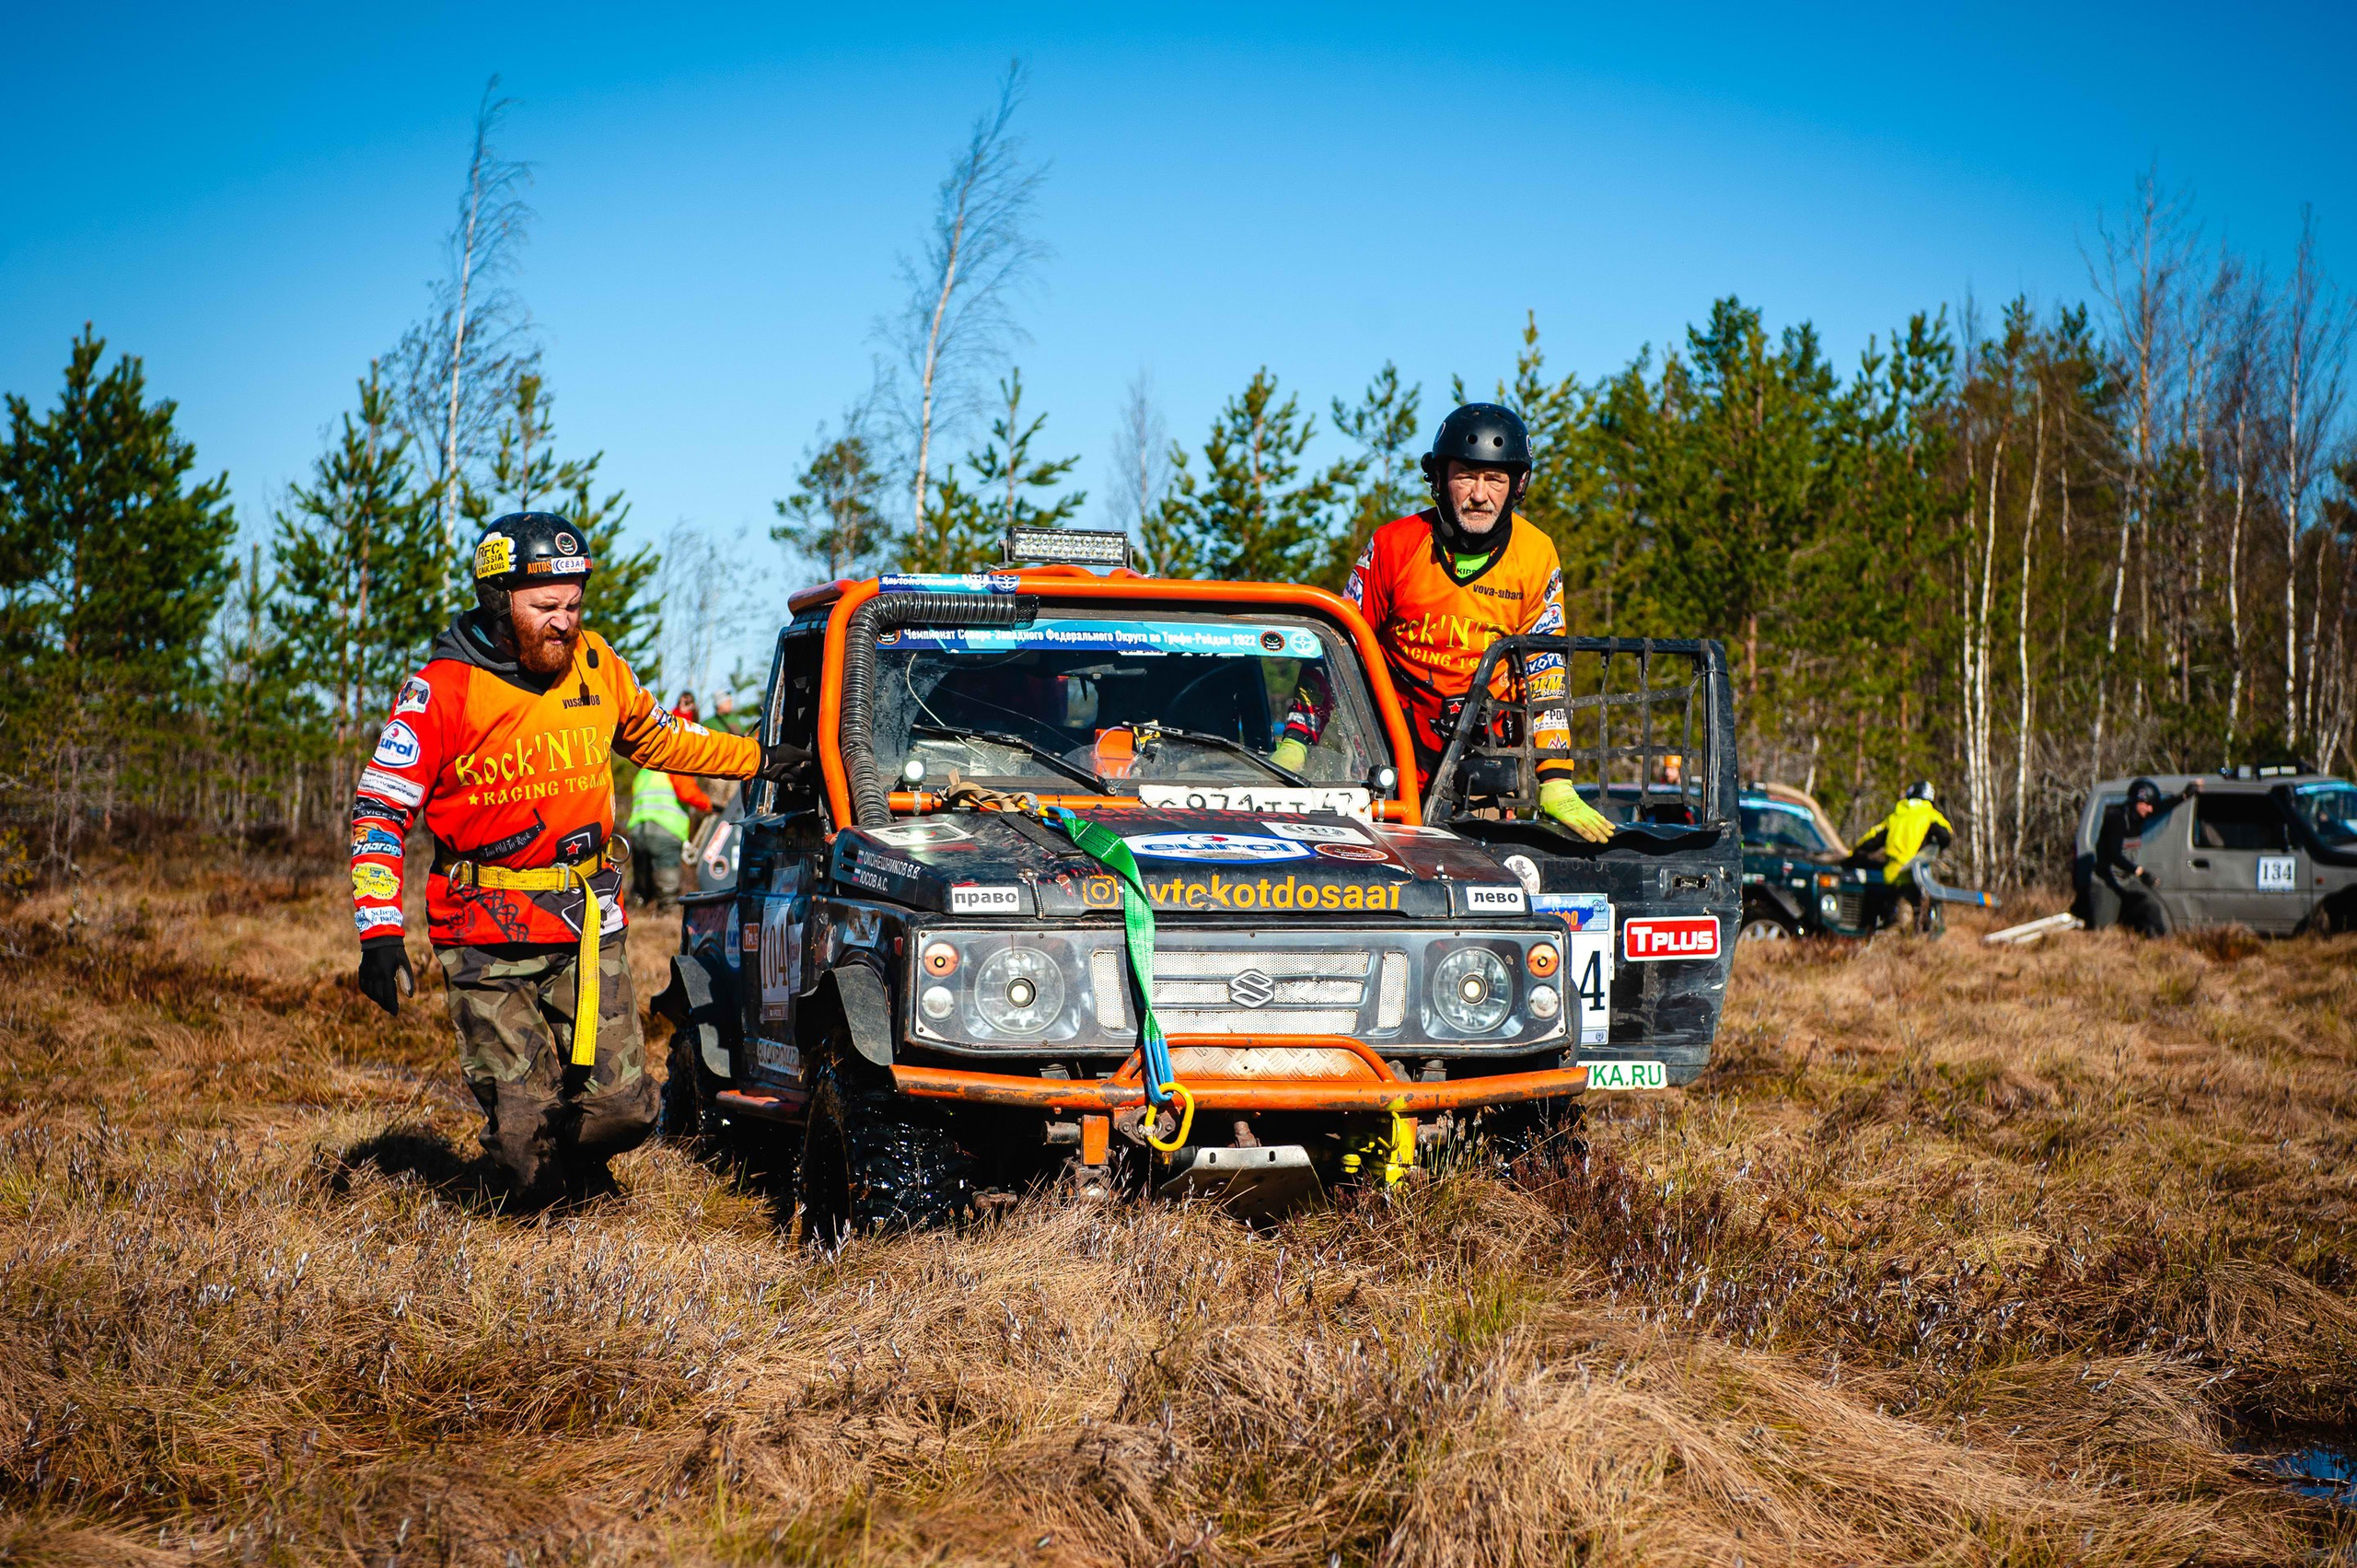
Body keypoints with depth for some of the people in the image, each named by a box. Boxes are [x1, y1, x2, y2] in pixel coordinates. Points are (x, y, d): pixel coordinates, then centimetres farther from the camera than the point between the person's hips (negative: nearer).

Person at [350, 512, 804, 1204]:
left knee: (622, 1107, 0)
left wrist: (756, 759, 27)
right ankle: (538, 1200, 27)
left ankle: (579, 1172, 33)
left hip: (589, 924, 4)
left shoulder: (595, 665, 5)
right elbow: (379, 808, -9)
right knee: (523, 1118, -5)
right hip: (489, 939, -4)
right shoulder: (444, 689, -9)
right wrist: (380, 932, -19)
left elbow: (652, 737, 26)